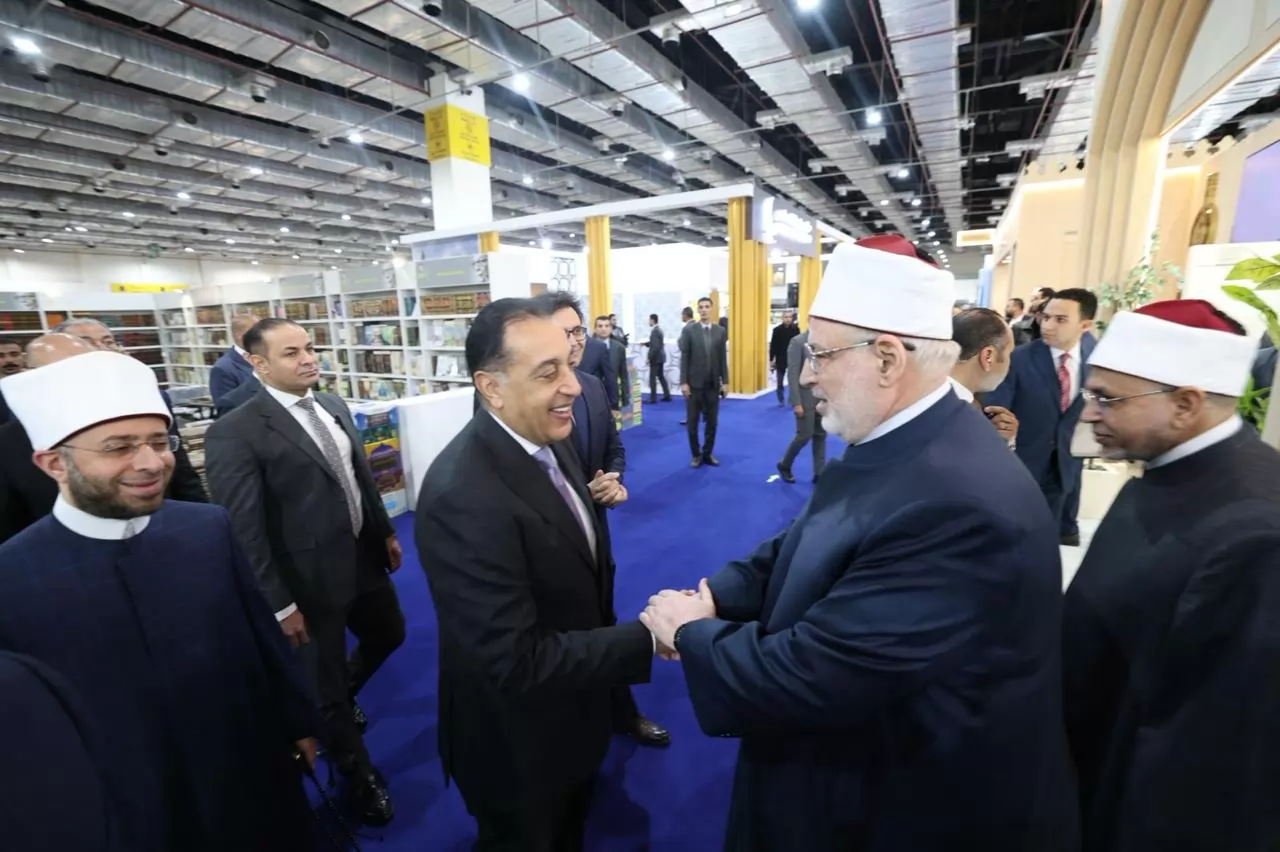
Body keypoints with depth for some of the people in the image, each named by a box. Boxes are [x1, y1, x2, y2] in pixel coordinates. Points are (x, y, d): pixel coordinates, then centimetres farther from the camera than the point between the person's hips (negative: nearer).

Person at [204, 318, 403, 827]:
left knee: (389, 636, 27)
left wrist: (387, 532, 14)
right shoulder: (234, 433, -18)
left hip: (364, 560, 7)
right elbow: (244, 531, -18)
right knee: (324, 687, 15)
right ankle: (359, 776, 39)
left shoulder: (334, 406, 3)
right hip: (312, 580, -6)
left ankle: (338, 698, 57)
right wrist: (279, 604, -16)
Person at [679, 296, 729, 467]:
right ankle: (696, 454, 19)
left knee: (712, 422, 7)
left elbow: (723, 358, 6)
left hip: (713, 384, 2)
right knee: (692, 422, 5)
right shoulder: (688, 330, -3)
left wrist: (725, 382, 3)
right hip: (694, 383, -2)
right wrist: (683, 382, -10)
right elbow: (684, 358, -5)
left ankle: (708, 454, 21)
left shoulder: (720, 331, 5)